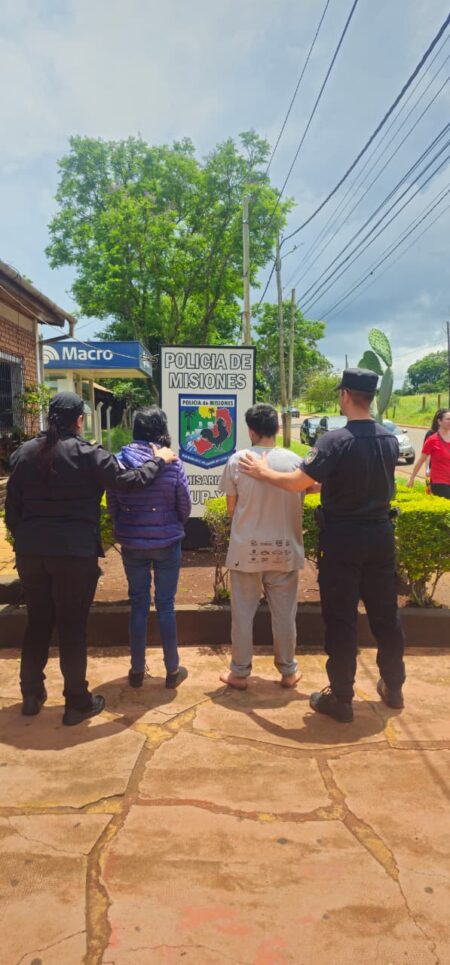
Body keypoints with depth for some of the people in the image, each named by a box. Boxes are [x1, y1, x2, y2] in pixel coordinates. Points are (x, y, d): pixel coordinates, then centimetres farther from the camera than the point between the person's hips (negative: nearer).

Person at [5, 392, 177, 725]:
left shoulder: (24, 452, 6)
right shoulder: (88, 453, -10)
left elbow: (12, 506, 9)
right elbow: (130, 482, -12)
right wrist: (158, 460, 3)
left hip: (30, 550, 5)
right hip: (74, 551, -5)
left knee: (38, 622, 18)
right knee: (73, 627, 5)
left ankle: (31, 694, 29)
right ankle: (77, 703, 15)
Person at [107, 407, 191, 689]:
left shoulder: (119, 461, -7)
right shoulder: (172, 463, -13)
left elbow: (112, 505, 2)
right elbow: (185, 507, -5)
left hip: (131, 544, 2)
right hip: (167, 543, -2)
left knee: (138, 604, 13)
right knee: (166, 605, 8)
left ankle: (137, 670, 23)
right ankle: (172, 670, 19)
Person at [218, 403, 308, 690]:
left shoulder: (237, 461, -9)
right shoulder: (294, 460, -6)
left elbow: (231, 508, -2)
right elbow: (301, 500, 4)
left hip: (246, 548, -1)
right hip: (284, 548, 1)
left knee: (243, 613, 11)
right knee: (284, 612, 13)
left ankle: (240, 673, 20)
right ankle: (288, 671, 26)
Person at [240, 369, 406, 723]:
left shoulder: (336, 440, -18)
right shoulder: (390, 440, 2)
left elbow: (296, 484, -21)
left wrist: (263, 472, -4)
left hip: (343, 536, -5)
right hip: (380, 533, 6)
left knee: (341, 618, 4)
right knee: (385, 612, 17)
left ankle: (341, 698, 14)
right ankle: (393, 687, 32)